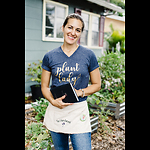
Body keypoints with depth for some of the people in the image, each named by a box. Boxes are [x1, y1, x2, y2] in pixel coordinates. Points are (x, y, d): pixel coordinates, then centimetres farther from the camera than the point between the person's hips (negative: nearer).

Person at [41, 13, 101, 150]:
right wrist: (53, 101, -14)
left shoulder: (88, 55, -3)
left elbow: (97, 85, 3)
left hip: (79, 112, -1)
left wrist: (79, 92, -14)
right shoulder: (50, 56, 0)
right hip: (56, 112, 2)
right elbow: (44, 87, 5)